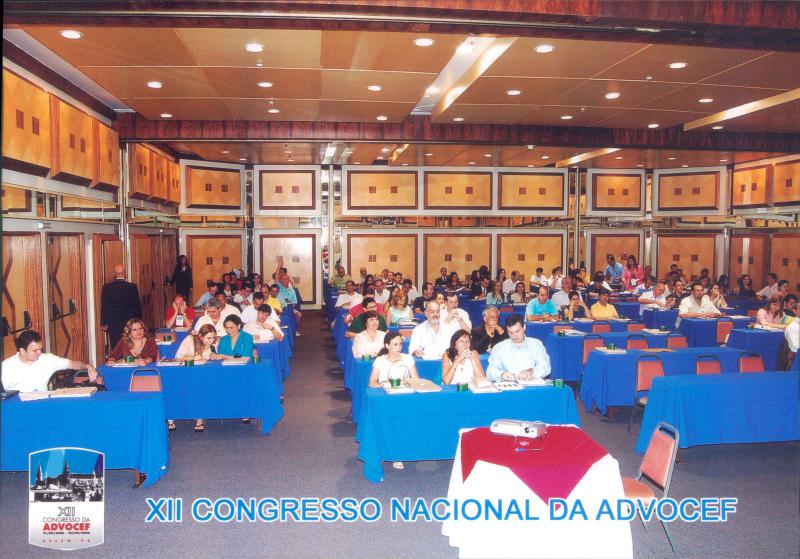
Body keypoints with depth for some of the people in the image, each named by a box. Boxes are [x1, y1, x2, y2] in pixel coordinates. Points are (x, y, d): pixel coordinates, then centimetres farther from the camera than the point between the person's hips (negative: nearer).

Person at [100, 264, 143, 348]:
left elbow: (104, 306, -1)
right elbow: (137, 306, 0)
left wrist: (104, 323, 6)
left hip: (113, 324, 0)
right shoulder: (132, 287, -5)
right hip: (129, 323, 0)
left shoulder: (107, 287, -5)